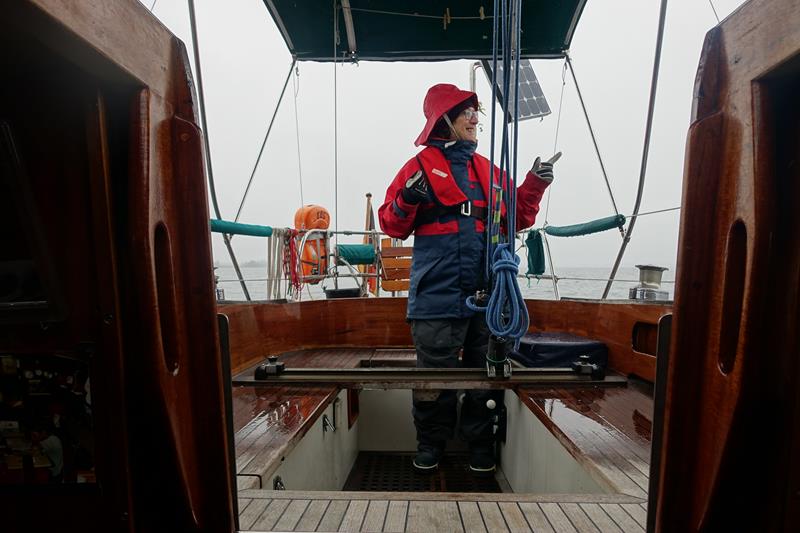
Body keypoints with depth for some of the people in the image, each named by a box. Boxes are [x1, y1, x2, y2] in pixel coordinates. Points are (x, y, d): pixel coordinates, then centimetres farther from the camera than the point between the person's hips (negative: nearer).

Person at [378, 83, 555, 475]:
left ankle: (480, 446, 31)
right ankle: (430, 446, 27)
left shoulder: (487, 170, 18)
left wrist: (534, 186, 6)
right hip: (438, 293, -4)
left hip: (486, 292, 5)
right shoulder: (421, 166, 4)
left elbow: (515, 218, 20)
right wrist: (407, 201, -18)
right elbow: (391, 224, 2)